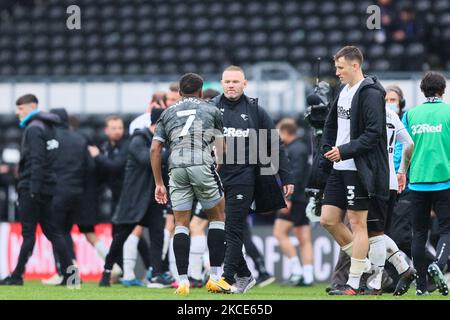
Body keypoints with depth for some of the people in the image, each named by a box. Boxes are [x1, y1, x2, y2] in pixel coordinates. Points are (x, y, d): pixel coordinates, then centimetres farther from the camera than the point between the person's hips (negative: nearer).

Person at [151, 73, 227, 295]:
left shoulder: (168, 113, 20)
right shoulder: (211, 110, 16)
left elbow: (155, 149, 12)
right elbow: (221, 148, 15)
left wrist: (159, 183, 15)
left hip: (176, 169, 2)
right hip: (203, 166, -2)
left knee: (181, 224, 7)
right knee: (217, 218, 12)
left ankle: (183, 279, -1)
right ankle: (215, 275, 6)